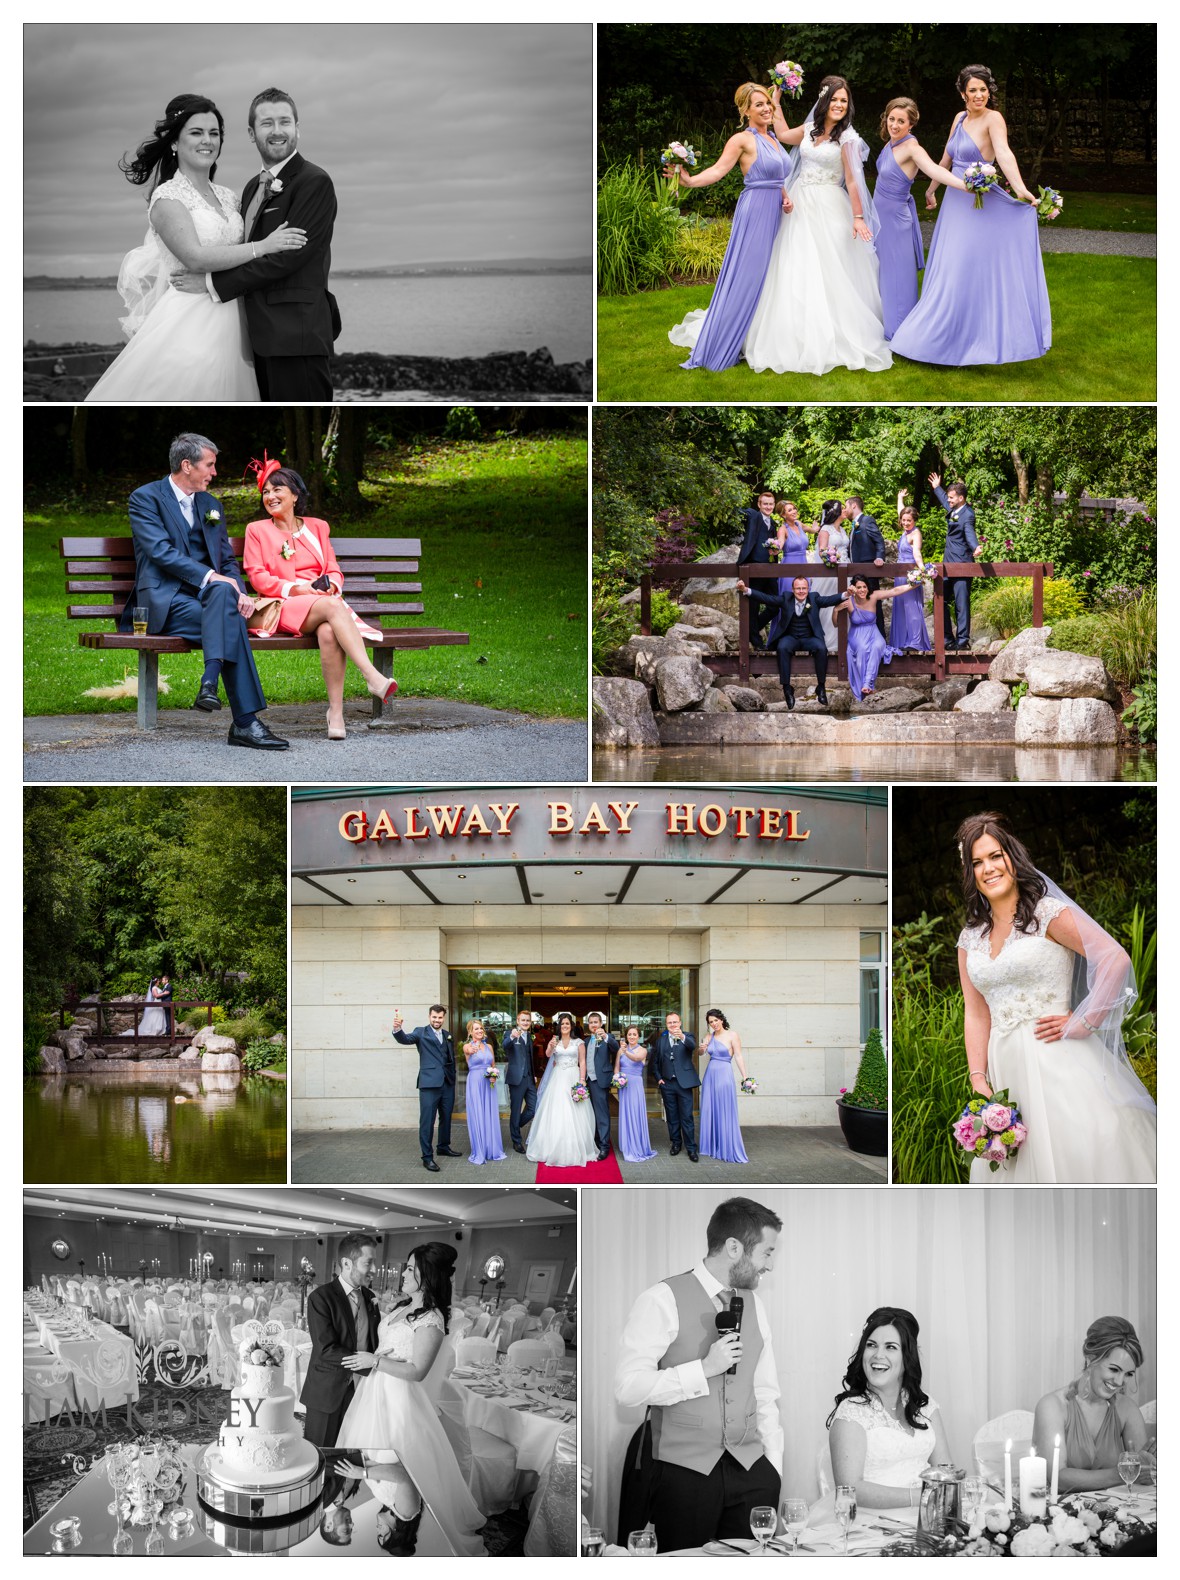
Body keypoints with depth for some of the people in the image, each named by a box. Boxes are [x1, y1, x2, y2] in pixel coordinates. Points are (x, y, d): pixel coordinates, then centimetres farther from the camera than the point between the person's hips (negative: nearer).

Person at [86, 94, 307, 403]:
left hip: (227, 325, 6)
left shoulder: (226, 197, 15)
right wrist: (263, 246, -19)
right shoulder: (167, 197, -6)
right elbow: (194, 256, -19)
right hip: (186, 322, -6)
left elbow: (241, 243, 6)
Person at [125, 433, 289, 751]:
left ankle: (210, 682, -47)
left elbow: (227, 560, 17)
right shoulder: (146, 498, 1)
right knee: (231, 622, -32)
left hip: (206, 594, 5)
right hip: (165, 600, -5)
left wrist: (238, 592, -5)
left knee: (223, 590, -33)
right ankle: (245, 722, -37)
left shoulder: (211, 505, 21)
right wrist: (209, 576, -25)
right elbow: (161, 552, -14)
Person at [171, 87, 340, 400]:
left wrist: (214, 283, -13)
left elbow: (286, 257, -16)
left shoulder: (315, 182, -9)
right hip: (262, 337, 9)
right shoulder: (253, 187, 19)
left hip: (296, 337, -9)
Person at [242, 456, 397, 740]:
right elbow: (257, 577, 4)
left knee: (329, 632, -37)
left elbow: (334, 570, 18)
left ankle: (336, 711, -38)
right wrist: (294, 589, -11)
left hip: (325, 601, 3)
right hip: (286, 607, -3)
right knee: (332, 607, -37)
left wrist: (331, 584, -7)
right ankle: (373, 677, -51)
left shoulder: (317, 527, 23)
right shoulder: (257, 530, 15)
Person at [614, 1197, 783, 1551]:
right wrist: (704, 1369, -18)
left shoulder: (753, 1304, 12)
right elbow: (628, 1388, -15)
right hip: (683, 1471, -5)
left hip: (750, 1469, 5)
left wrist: (774, 1469, 9)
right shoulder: (663, 1300, -8)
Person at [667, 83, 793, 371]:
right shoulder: (743, 139, -8)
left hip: (774, 213, 8)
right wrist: (689, 180, -34)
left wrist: (784, 197, 1)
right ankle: (721, 344, -1)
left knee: (766, 276, 10)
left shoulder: (772, 138, 14)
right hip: (754, 212, -8)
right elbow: (718, 170, -18)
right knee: (745, 276, -7)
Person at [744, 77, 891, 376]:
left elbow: (852, 180, -11)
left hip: (829, 208, -6)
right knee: (796, 272, 4)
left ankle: (835, 338, -1)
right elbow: (783, 134, 29)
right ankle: (800, 338, 9)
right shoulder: (809, 129, 9)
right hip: (800, 206, 6)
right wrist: (775, 98, 29)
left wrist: (858, 217, -17)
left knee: (828, 271, -7)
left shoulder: (847, 138, -7)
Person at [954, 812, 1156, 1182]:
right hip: (1005, 1066, 5)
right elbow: (976, 1014, 10)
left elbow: (1115, 958, -12)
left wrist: (1083, 1024, -13)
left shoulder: (1047, 913, -3)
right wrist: (978, 1080, -1)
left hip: (1055, 1059, -5)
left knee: (1079, 1156, -10)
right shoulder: (970, 938, 12)